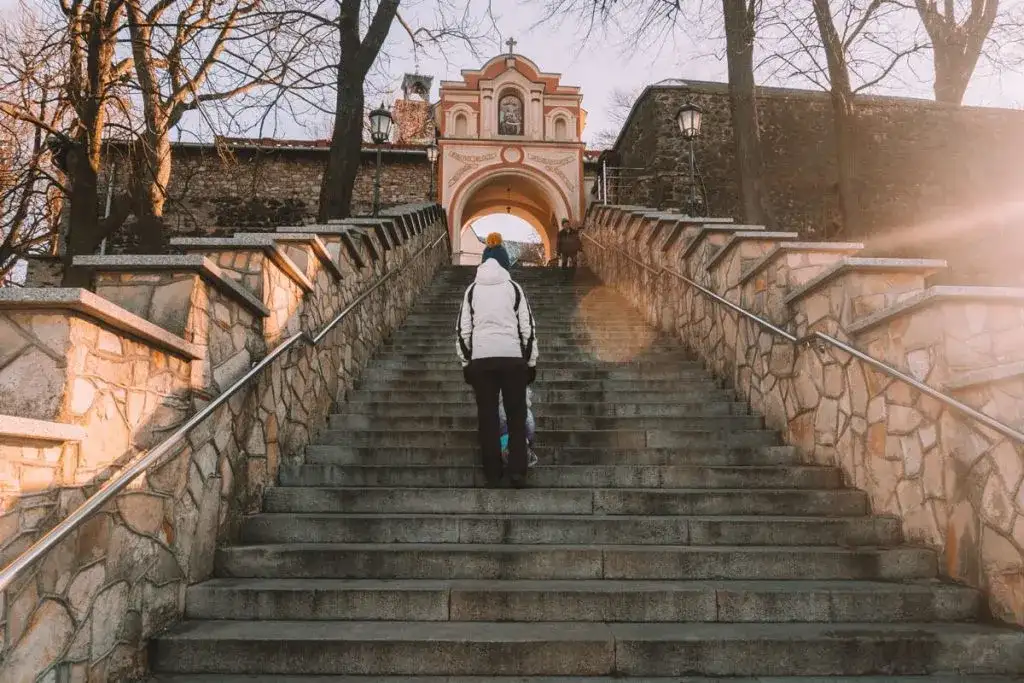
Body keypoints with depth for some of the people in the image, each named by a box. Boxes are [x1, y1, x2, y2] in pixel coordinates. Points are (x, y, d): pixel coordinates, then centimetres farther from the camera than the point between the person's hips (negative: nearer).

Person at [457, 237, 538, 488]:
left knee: (487, 416, 8)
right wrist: (531, 362, 10)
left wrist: (466, 363, 14)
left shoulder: (472, 290, 9)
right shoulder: (514, 288, 6)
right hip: (513, 357, -1)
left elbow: (462, 329, 7)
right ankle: (517, 470, 3)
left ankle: (493, 473, 12)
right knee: (517, 414, 9)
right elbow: (527, 327, 3)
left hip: (481, 358, 1)